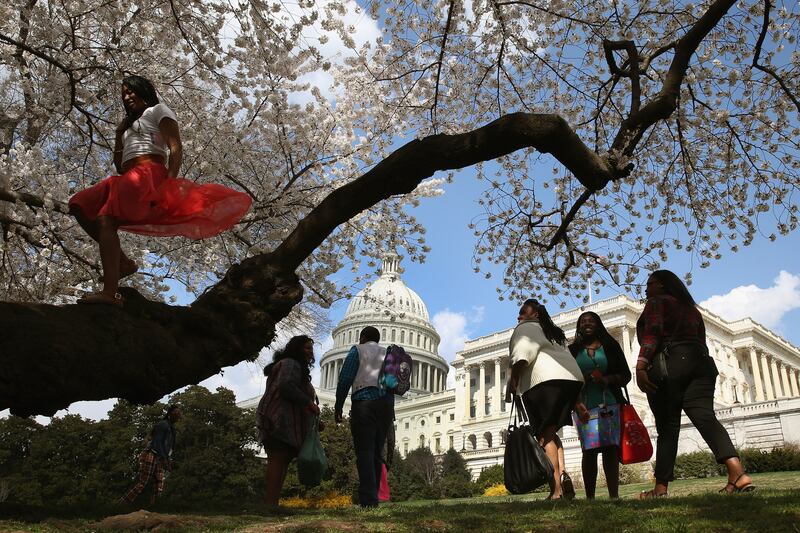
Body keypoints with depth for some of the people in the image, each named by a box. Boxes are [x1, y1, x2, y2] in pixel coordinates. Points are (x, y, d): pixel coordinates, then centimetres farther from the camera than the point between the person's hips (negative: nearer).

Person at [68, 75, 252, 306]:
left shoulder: (158, 110, 13)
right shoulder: (128, 125, 37)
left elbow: (176, 150, -4)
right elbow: (119, 165, 30)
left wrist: (168, 183, -19)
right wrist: (119, 135, 21)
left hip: (148, 173, -8)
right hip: (128, 178, 8)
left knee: (106, 220, -26)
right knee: (80, 206, -1)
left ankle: (110, 292, -37)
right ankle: (123, 261, -8)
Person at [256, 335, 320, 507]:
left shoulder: (296, 366, 30)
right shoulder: (290, 364, -3)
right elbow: (285, 386, -19)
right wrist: (309, 402, -14)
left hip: (282, 421, 11)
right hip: (282, 419, -11)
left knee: (279, 460, 4)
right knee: (279, 458, -16)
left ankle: (270, 502, 1)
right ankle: (271, 502, -21)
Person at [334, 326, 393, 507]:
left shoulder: (358, 350, 7)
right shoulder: (388, 354, 23)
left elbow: (345, 379, -3)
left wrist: (338, 407, 1)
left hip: (365, 401, -5)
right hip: (387, 403, 5)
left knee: (364, 452, -9)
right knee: (376, 452, 8)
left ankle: (368, 500, -19)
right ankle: (373, 498, 5)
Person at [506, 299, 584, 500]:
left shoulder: (526, 327, 11)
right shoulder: (552, 332, 33)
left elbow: (524, 351, -9)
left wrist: (513, 378, -11)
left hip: (545, 380, -8)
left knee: (545, 436, -8)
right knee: (551, 432, 17)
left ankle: (556, 491, -16)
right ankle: (562, 475, -5)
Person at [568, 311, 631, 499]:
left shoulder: (611, 346, 12)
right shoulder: (573, 351, 12)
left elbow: (626, 375, 8)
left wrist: (608, 379, -11)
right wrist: (577, 404, -10)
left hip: (611, 405, 0)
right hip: (585, 408, 0)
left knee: (610, 448, -7)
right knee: (589, 450, -5)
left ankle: (614, 494, -9)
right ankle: (589, 497, -4)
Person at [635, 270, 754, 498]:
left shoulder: (657, 302, 7)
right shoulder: (691, 308, 29)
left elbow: (652, 334, -10)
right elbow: (700, 341, 25)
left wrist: (640, 367, -21)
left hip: (670, 365, -6)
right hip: (701, 362, 6)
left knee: (667, 426, -5)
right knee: (705, 417, -9)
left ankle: (661, 487, -5)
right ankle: (737, 472, -30)